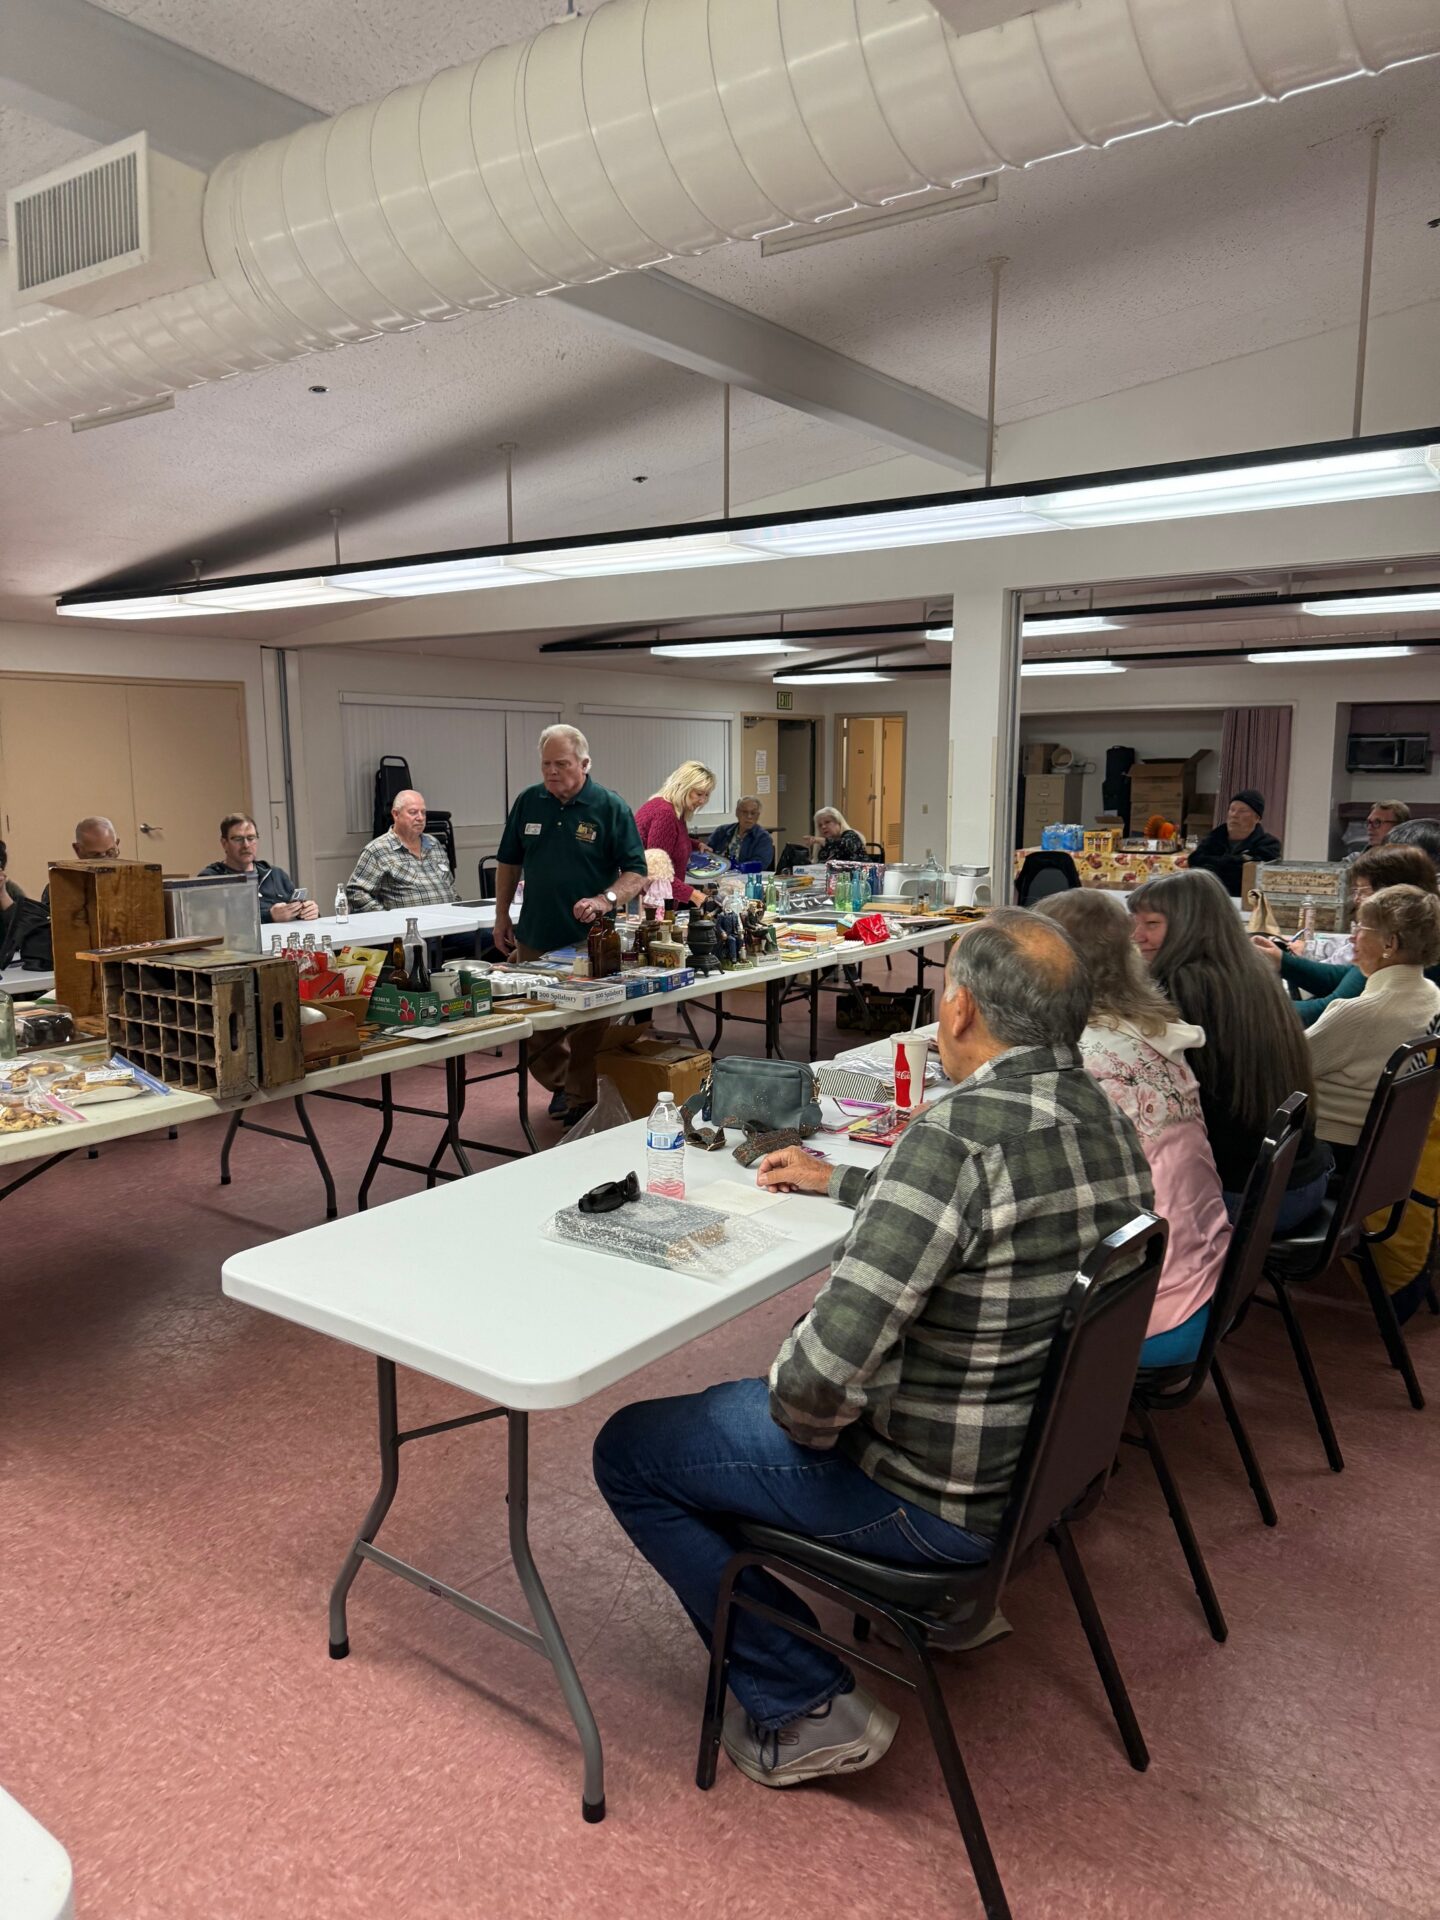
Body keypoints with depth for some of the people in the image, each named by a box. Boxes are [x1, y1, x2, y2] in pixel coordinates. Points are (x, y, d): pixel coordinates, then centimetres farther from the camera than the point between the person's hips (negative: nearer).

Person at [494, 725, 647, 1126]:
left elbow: (637, 872, -8)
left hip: (590, 941, -4)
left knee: (587, 1033, 3)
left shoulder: (610, 807, -6)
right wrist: (502, 917, 11)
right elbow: (509, 863, 15)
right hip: (535, 939, 4)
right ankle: (559, 1086, 36)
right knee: (536, 1032, 13)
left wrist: (606, 900, -26)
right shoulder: (528, 802, 5)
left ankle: (581, 1104, 19)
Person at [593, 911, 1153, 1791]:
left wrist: (797, 1415, -12)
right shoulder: (1106, 1118, -3)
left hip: (943, 1498, -9)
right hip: (1052, 1449, 9)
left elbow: (827, 1369, -34)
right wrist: (839, 1180, 22)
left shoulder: (959, 1133, -31)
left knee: (630, 1451, 3)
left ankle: (806, 1706, 8)